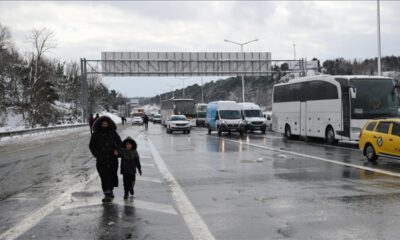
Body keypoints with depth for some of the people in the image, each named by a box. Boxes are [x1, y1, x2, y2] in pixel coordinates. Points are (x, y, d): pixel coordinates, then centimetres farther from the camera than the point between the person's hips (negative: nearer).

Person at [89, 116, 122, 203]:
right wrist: (97, 155, -4)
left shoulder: (113, 133, 4)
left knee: (112, 175, 8)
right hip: (101, 159, -2)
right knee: (104, 177, -8)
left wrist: (117, 150, -8)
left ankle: (110, 191, 30)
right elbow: (91, 146, 8)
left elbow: (119, 142, 10)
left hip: (112, 158, 2)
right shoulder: (95, 134, 2)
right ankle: (107, 195, -8)